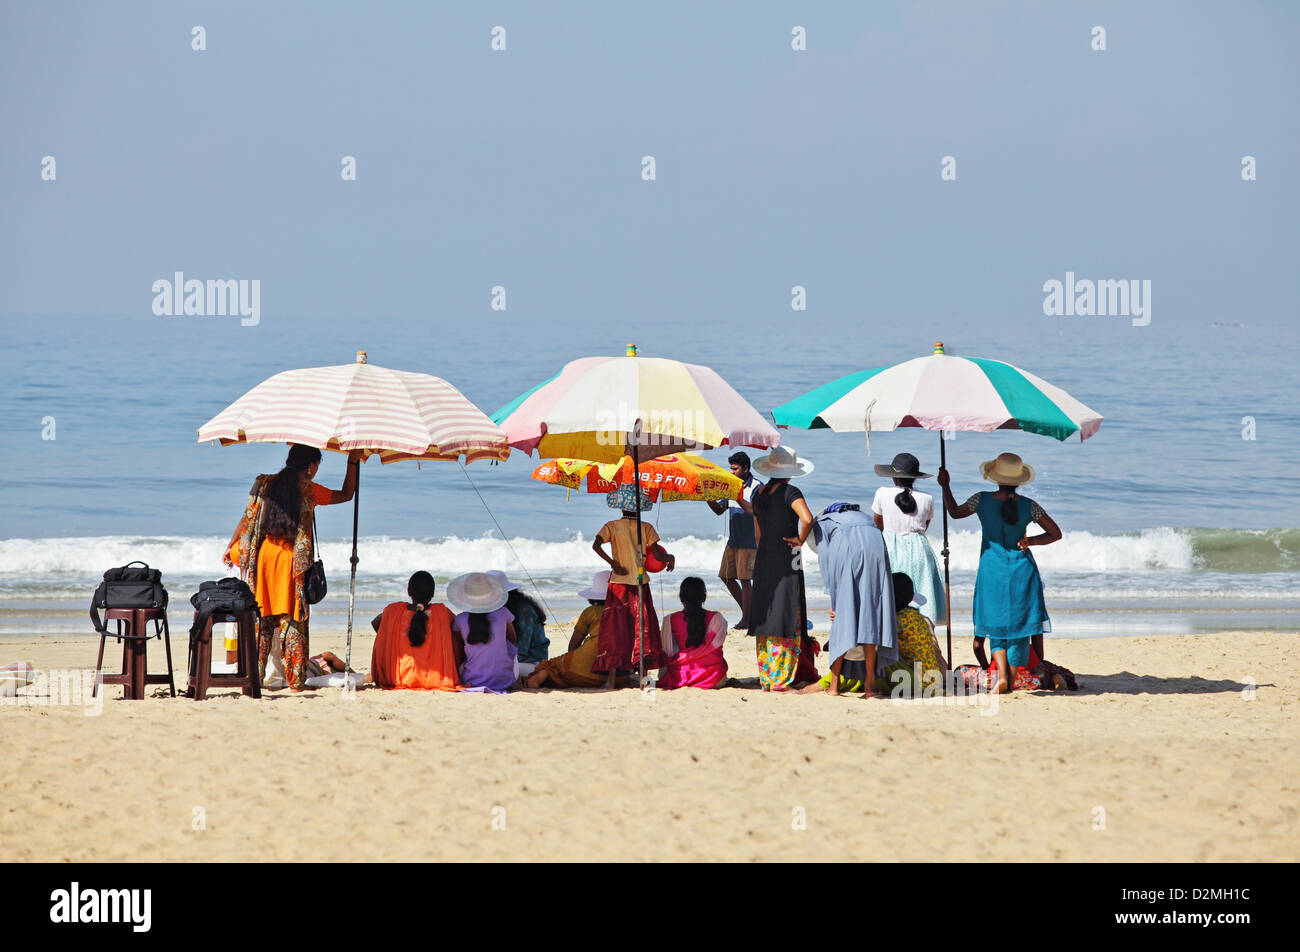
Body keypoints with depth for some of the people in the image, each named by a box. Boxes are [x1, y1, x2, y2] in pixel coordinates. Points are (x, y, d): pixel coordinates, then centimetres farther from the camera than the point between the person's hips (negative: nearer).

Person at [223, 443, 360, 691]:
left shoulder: (266, 485, 6)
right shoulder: (309, 491, -2)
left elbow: (247, 518, 8)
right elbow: (346, 494, 9)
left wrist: (231, 548, 19)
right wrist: (353, 461, 15)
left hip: (263, 554, 3)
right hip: (291, 559, -3)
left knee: (260, 618, 9)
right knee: (292, 619, 0)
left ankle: (253, 676, 8)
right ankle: (295, 678, -2)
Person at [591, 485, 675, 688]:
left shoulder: (612, 526, 0)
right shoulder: (646, 528, 0)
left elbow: (596, 545, -13)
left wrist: (613, 563, -10)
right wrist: (669, 558, 13)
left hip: (619, 583, 0)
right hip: (640, 585, 0)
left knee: (616, 630, 0)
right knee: (642, 629, 7)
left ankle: (612, 676, -8)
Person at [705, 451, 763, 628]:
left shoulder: (756, 487, -10)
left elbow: (754, 511, -23)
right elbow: (719, 510, 15)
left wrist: (737, 497, -28)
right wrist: (709, 498, -3)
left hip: (749, 542, -8)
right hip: (733, 541, 8)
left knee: (744, 579, -7)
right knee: (726, 576, 8)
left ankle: (747, 619, 0)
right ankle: (745, 609, 22)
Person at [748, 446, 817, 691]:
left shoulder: (760, 494, 9)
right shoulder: (789, 492, -11)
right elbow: (807, 519, -28)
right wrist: (800, 540, -11)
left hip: (763, 559, 7)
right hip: (786, 560, -7)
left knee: (765, 617, 10)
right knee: (787, 619, -3)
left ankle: (765, 679, 11)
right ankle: (781, 680, -6)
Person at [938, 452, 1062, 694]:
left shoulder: (982, 500, -9)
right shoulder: (1028, 506, -7)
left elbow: (955, 512, 10)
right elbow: (1055, 533, -1)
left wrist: (945, 487, 20)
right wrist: (1029, 541, -2)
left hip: (992, 571, 0)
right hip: (1022, 569, 0)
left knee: (996, 624, 9)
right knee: (1019, 626, 8)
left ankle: (1002, 675, -10)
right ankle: (1013, 679, 7)